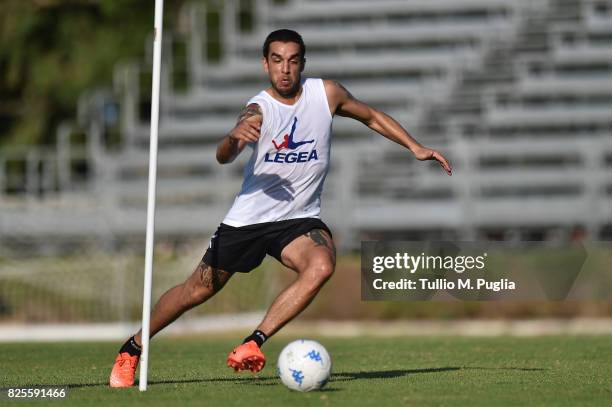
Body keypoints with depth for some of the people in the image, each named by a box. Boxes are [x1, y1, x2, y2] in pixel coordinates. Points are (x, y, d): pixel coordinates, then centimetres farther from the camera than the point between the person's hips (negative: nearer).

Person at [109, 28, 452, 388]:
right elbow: (223, 157, -32)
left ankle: (253, 344, -27)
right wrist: (235, 137, -55)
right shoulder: (259, 109, -15)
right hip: (248, 219, -2)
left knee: (322, 266, -31)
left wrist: (415, 147, 7)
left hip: (300, 219, 2)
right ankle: (132, 350, 27)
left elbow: (372, 116, 12)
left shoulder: (326, 94, -6)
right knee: (198, 290, 6)